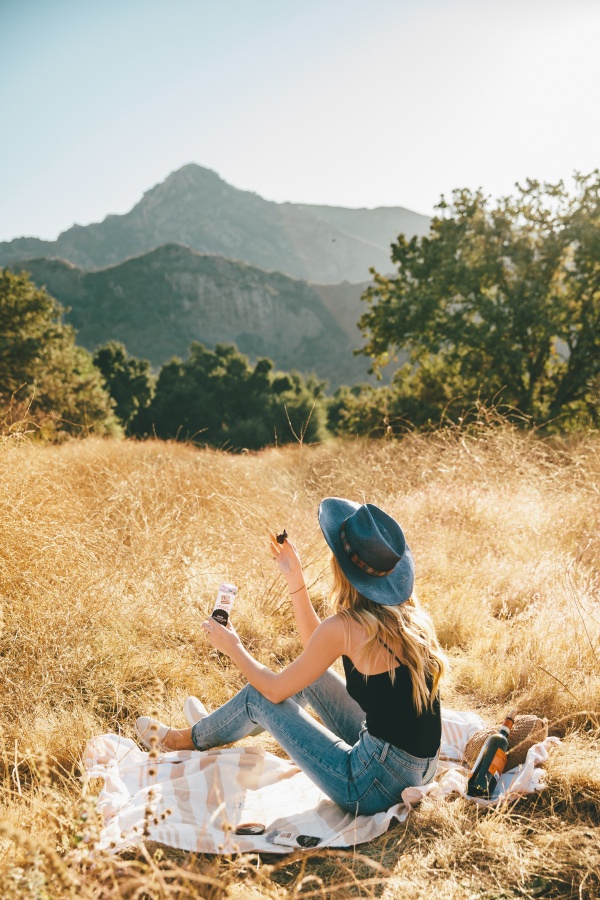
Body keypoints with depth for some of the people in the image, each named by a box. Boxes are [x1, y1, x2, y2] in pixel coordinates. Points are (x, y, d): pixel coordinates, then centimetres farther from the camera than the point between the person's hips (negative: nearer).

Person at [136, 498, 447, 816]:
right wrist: (294, 579, 13)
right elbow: (316, 645, 15)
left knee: (259, 696, 7)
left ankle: (191, 739, 37)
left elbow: (276, 689, -6)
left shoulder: (347, 626, -21)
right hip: (419, 772, 7)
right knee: (306, 673, 19)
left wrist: (232, 647, 10)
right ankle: (214, 727, 43)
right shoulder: (409, 611, 1)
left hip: (377, 787, -7)